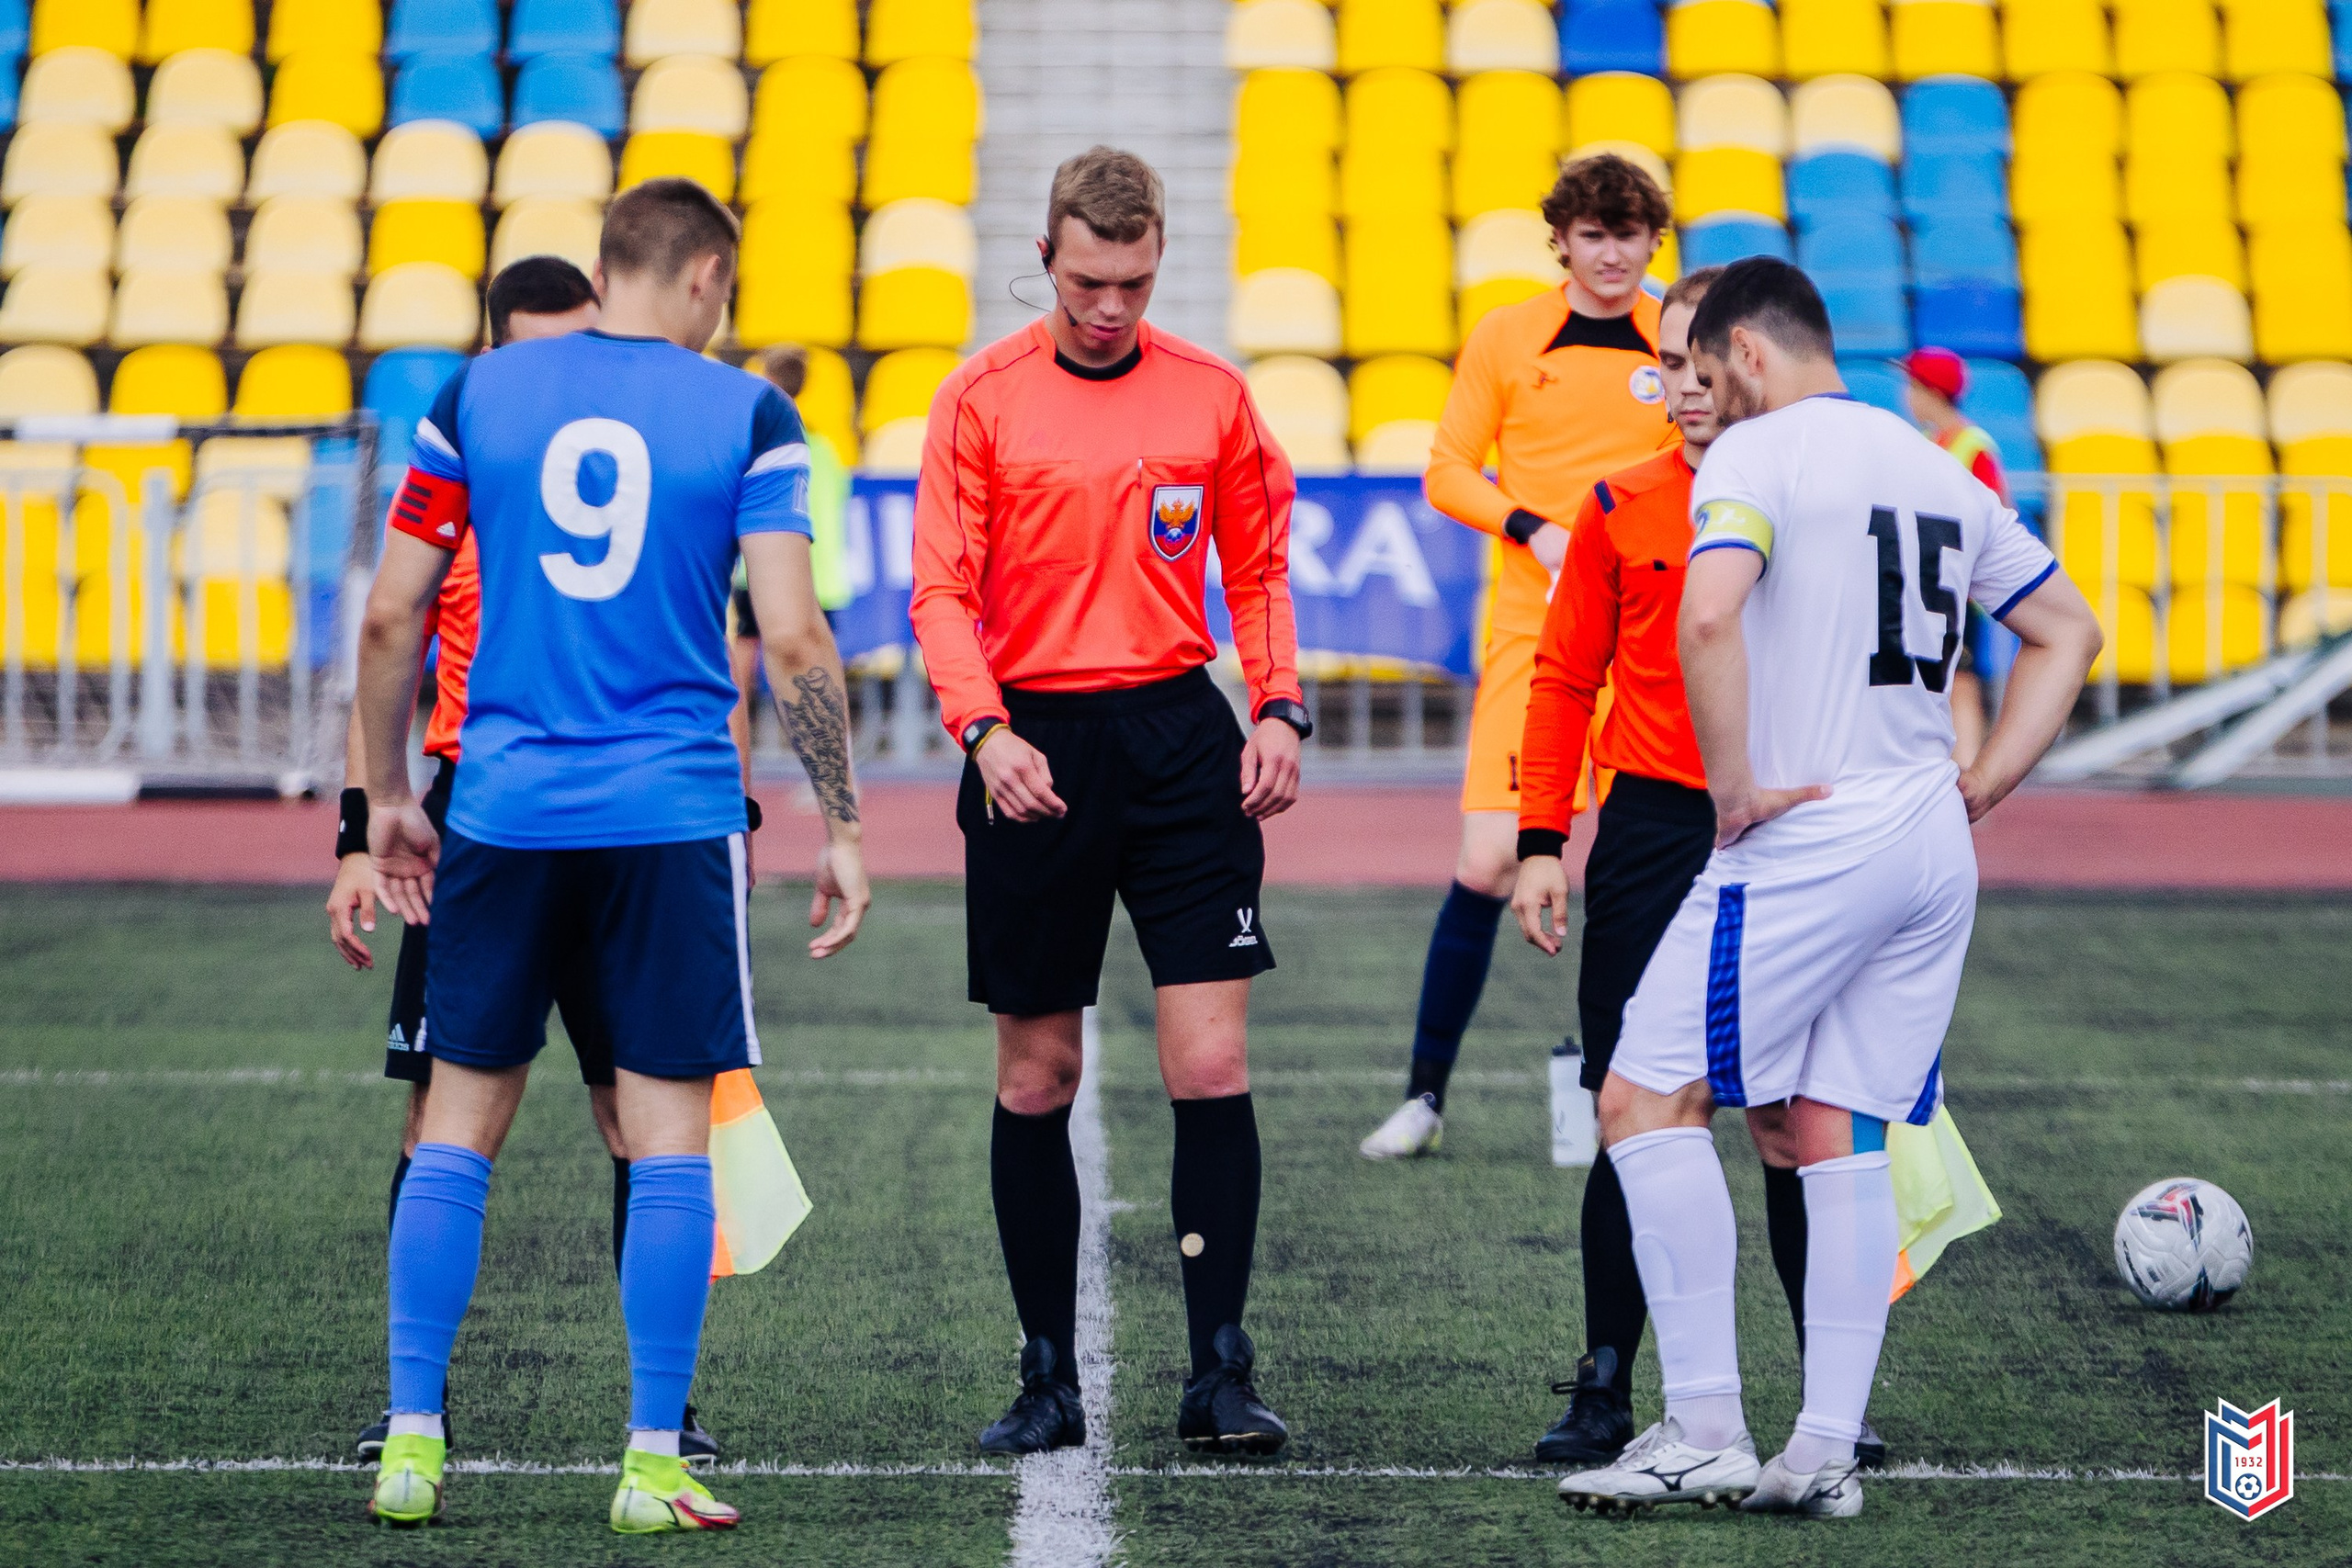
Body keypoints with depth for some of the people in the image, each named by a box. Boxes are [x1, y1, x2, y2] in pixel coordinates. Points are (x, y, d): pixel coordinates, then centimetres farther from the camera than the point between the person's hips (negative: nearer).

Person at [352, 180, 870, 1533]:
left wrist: (387, 797, 16)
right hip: (674, 814, -2)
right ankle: (654, 1465, 2)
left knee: (458, 1129, 10)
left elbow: (390, 621, 5)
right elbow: (794, 637, -7)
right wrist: (842, 828, 0)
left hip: (503, 809, 2)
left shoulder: (478, 396, 4)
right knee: (670, 1139, 3)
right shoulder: (745, 415, -2)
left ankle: (412, 1446, 9)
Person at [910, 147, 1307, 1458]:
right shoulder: (983, 399, 1)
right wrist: (987, 732, -17)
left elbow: (1259, 568, 14)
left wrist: (1280, 711, -1)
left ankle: (1221, 1374, -1)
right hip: (1037, 749, -1)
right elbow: (943, 589, -3)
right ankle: (1050, 1380, 13)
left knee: (1213, 1064, -7)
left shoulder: (1213, 396, 6)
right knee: (1038, 1078, 4)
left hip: (1179, 740, 1)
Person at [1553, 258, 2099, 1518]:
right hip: (1933, 848, 8)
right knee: (1842, 1137, 10)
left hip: (1808, 838, -8)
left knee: (1647, 1102, -2)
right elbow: (2068, 631, 24)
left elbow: (1708, 616, -25)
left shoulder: (1757, 453, -7)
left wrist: (1735, 786, -16)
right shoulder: (1936, 469, 17)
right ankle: (1825, 1452, 5)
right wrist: (1982, 785, 18)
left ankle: (1706, 1427, -7)